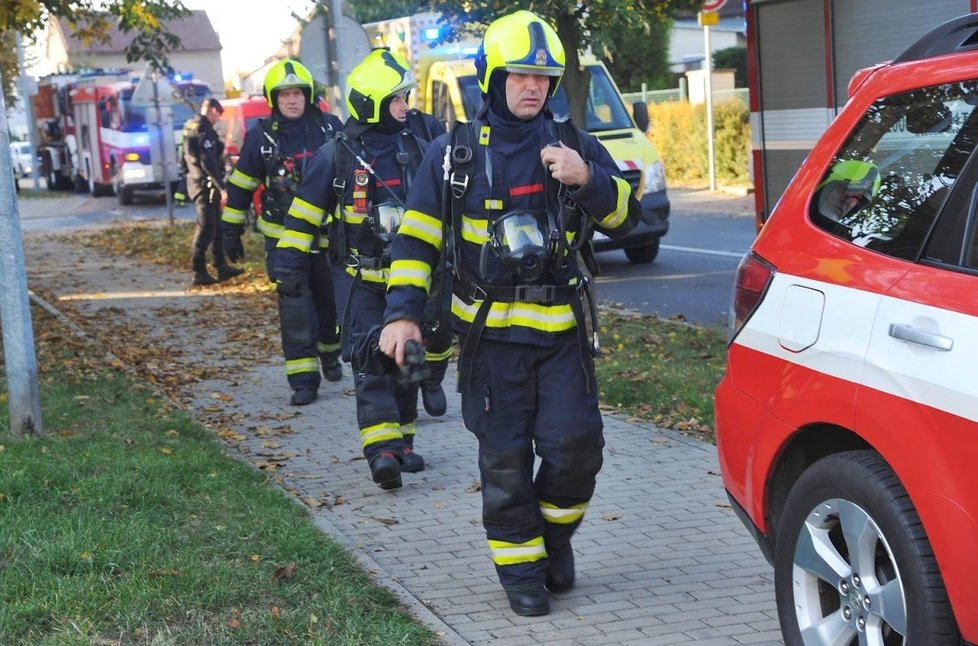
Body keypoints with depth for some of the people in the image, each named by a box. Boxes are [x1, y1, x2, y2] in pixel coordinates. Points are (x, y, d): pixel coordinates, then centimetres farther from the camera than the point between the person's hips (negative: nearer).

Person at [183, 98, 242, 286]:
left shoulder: (190, 127, 14)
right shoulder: (205, 130, -17)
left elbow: (186, 158, 21)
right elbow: (208, 162, -24)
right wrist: (221, 187, -24)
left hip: (196, 181, 10)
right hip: (206, 184, -10)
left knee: (216, 226, 16)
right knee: (206, 228, -6)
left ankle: (222, 267, 22)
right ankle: (199, 272, -5)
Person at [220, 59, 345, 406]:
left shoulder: (330, 128, -1)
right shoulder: (261, 137, -3)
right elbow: (240, 185, 5)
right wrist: (230, 230, 7)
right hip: (284, 236, -2)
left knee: (330, 300, 13)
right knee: (295, 307, -8)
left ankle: (329, 353, 40)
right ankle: (303, 380, -6)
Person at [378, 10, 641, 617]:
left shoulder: (575, 146, 6)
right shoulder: (454, 153, 2)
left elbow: (627, 215, 1)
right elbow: (416, 237, 5)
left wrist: (588, 179, -18)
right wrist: (403, 312, -4)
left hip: (562, 330, 1)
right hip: (491, 333, -1)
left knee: (575, 446, -5)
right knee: (505, 459, 3)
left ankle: (555, 534, 24)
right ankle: (521, 566, 20)